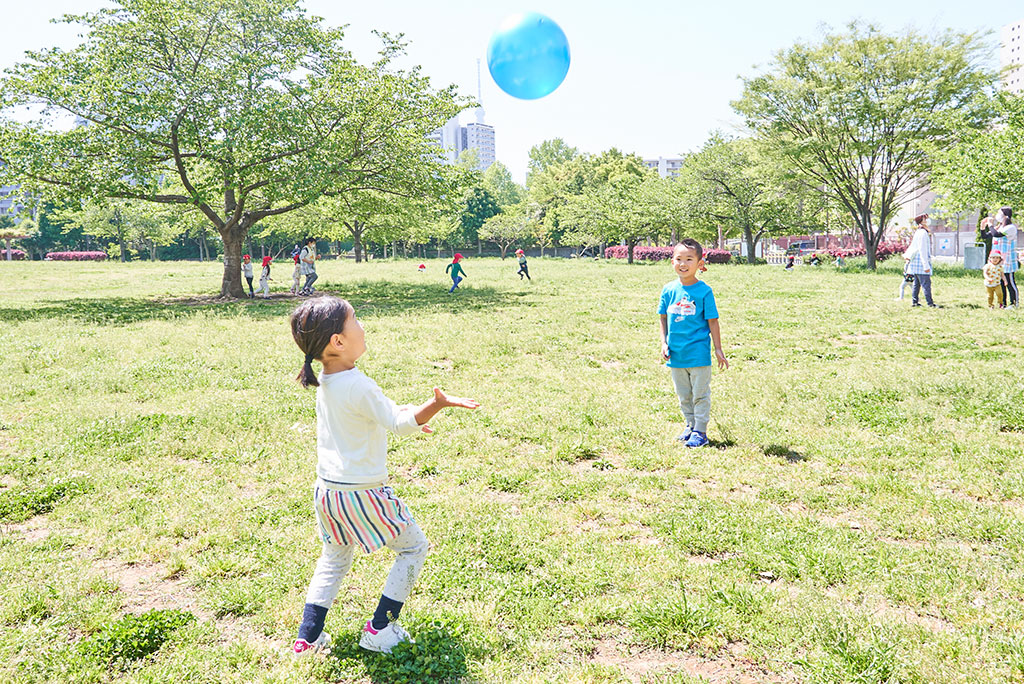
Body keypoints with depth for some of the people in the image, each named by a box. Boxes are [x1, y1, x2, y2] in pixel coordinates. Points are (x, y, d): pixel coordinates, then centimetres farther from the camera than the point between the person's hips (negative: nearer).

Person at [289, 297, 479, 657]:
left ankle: (308, 637, 26)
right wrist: (438, 404, -22)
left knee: (333, 560, 27)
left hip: (327, 489, 8)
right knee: (414, 547, 12)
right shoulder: (358, 386, -24)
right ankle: (379, 629, 15)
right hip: (361, 492, -8)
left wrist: (407, 417, 21)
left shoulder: (324, 382, 4)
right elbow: (398, 423, -20)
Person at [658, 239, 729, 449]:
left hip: (699, 353, -4)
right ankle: (690, 425, 31)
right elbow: (664, 319, 10)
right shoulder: (669, 290, 2)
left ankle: (700, 431, 15)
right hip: (676, 353, 4)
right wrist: (664, 343, 1)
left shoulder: (704, 291, -9)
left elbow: (712, 322, -5)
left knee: (700, 394, 5)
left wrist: (718, 350, -3)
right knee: (683, 395, 16)